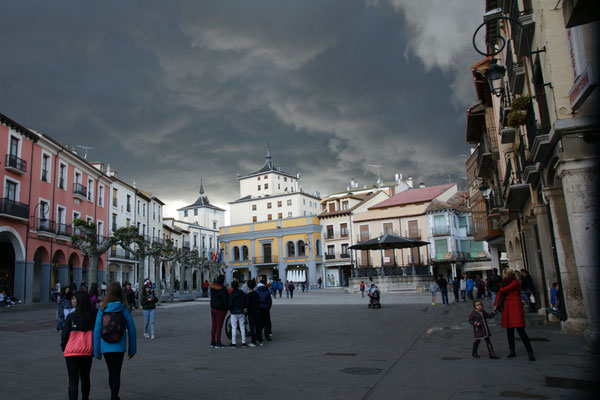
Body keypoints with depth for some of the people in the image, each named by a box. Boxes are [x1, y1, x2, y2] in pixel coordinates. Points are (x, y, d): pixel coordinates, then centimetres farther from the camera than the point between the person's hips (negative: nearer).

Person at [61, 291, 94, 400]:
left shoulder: (71, 317, -12)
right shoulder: (91, 316, -3)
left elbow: (65, 334, -7)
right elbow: (95, 333, 2)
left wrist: (63, 348, 10)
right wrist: (93, 349, 14)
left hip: (72, 352, -3)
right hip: (87, 352, 3)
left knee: (73, 380, 3)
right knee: (85, 378, 21)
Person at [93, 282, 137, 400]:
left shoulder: (102, 309, -4)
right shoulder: (124, 308, -7)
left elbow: (97, 330, -4)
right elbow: (131, 329, -4)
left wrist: (97, 351, 5)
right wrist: (132, 349, 7)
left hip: (105, 347, 2)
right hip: (119, 346, -2)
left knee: (111, 372, 20)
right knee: (116, 373, 5)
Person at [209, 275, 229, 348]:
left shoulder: (213, 287, -1)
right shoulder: (223, 289, -21)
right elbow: (225, 300, -21)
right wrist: (228, 306, -5)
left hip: (213, 308, 7)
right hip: (220, 309, -7)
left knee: (213, 326, 14)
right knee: (219, 326, 0)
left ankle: (212, 342, 22)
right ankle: (218, 343, 5)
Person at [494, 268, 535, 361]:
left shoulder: (515, 282, -10)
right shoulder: (504, 283, 16)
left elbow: (502, 291, -13)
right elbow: (499, 293, 14)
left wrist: (501, 291, 10)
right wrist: (496, 304, 6)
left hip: (515, 307, -8)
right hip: (507, 308, 8)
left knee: (520, 330, -10)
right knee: (509, 331, 9)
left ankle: (530, 352, -2)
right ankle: (512, 351, 18)